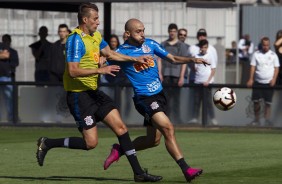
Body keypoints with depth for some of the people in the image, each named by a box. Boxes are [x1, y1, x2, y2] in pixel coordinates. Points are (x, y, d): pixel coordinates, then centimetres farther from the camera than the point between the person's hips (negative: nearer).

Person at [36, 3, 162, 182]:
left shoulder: (96, 36, 10)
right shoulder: (76, 40, -18)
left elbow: (109, 53, 27)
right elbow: (73, 71, -26)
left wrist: (135, 59, 22)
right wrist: (100, 70, -27)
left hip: (93, 92, 9)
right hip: (79, 95, -9)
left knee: (121, 127, 3)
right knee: (91, 143, -9)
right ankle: (47, 143, 8)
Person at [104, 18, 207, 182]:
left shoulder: (150, 44, 6)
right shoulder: (121, 52, -7)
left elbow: (172, 58, 10)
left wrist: (192, 59, -5)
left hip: (159, 95, 7)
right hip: (144, 98, -7)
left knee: (153, 140, 13)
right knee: (168, 128, -21)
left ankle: (120, 150, 34)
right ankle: (186, 169, -22)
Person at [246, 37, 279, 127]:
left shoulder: (273, 55, 2)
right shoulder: (256, 54, 3)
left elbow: (276, 68, 3)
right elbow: (253, 67, 3)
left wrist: (274, 79, -10)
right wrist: (251, 79, -5)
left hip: (269, 82, -1)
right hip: (258, 82, 1)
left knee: (268, 102, -2)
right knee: (256, 101, 1)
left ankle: (267, 120, 2)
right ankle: (256, 120, 12)